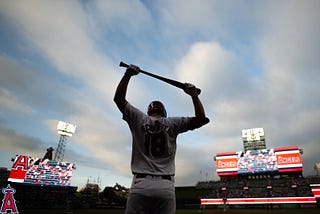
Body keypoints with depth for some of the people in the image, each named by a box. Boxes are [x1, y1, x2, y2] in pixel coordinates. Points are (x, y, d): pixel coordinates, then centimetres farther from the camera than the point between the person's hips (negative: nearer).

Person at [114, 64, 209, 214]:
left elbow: (118, 98, 14)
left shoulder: (139, 119, 9)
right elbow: (202, 118, 10)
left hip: (140, 185, 0)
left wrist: (128, 74, 17)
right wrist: (194, 94, 17)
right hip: (166, 188, 1)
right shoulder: (172, 123, 9)